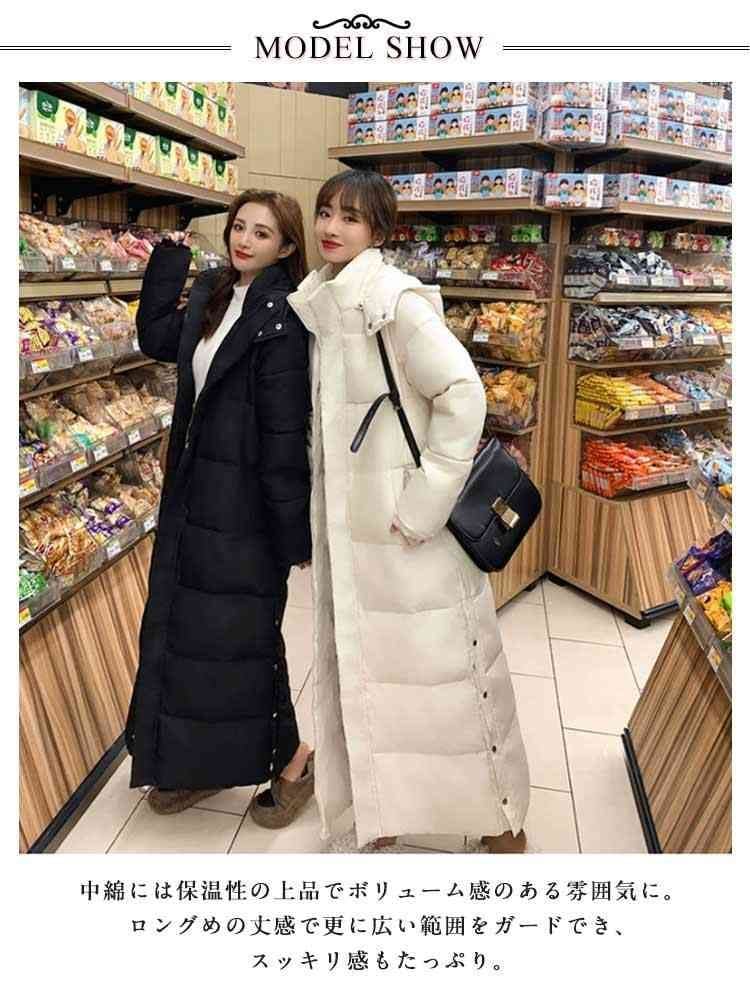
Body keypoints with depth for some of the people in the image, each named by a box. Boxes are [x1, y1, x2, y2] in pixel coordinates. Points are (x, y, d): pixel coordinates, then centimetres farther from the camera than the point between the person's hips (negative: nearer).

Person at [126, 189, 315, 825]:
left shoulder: (281, 315, -15)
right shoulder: (213, 294, 10)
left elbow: (286, 428, -19)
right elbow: (157, 339, 18)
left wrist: (294, 528, -18)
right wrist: (170, 259, 13)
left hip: (247, 499, -8)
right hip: (196, 490, 9)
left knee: (243, 631, 3)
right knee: (182, 624, 16)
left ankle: (292, 761, 28)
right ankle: (200, 761, 36)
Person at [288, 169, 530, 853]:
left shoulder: (395, 299, -12)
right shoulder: (320, 305, 11)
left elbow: (463, 394, -19)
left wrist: (424, 506, -19)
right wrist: (318, 512, 14)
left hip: (407, 525, -7)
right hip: (345, 521, 8)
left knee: (438, 662, 5)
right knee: (358, 663, 15)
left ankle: (501, 817, 29)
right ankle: (384, 810, 37)